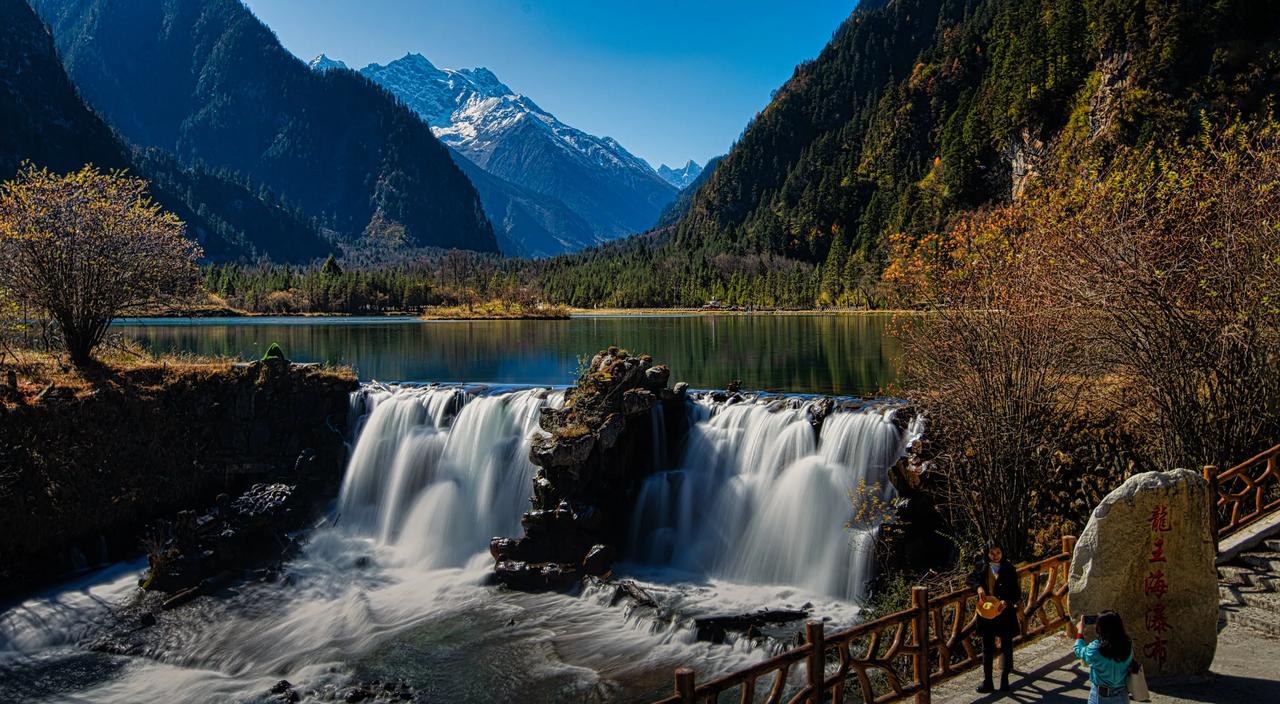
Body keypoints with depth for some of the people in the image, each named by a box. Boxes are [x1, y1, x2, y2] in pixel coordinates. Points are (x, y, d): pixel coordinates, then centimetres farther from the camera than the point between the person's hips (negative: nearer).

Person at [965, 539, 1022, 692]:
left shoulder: (1009, 569, -7)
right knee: (987, 647, 8)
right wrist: (978, 586, -10)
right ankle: (986, 681, 15)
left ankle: (1004, 680, 17)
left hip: (1005, 612, -2)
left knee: (1006, 646, 7)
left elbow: (1017, 593, -6)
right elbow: (969, 579, 11)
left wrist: (1007, 602, -24)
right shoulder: (981, 566, 0)